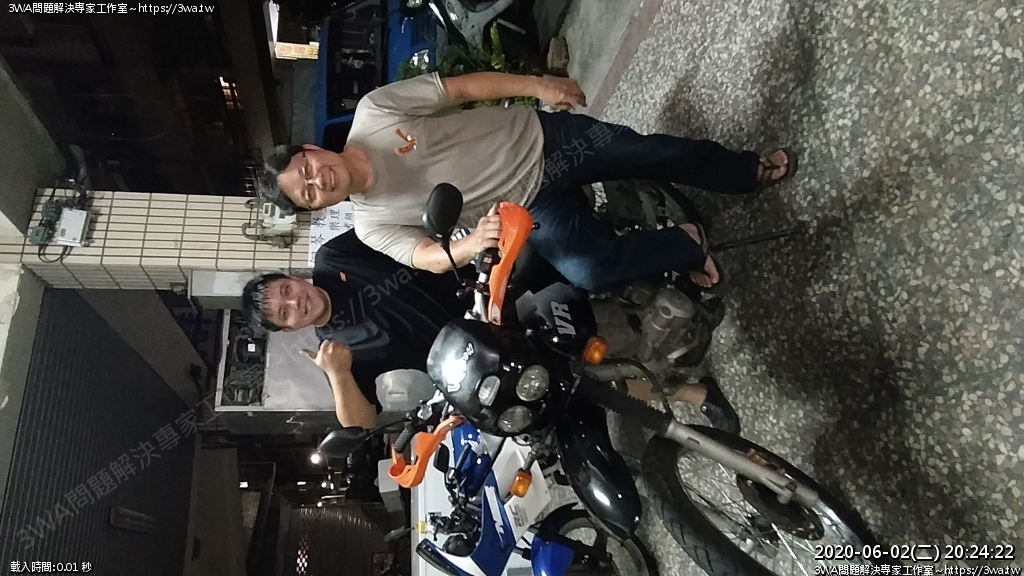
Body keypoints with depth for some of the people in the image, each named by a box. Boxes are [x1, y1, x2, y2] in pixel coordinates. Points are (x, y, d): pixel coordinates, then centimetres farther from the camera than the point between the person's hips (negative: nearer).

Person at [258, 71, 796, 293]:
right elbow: (426, 258, -14)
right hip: (530, 210, 0)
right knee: (589, 270, -22)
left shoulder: (373, 109, -9)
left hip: (540, 138, 1)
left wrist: (537, 85, -12)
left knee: (649, 152, -4)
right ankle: (685, 246, 6)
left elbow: (463, 86, -5)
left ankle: (748, 171, 24)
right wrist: (469, 244, -38)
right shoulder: (372, 226, -6)